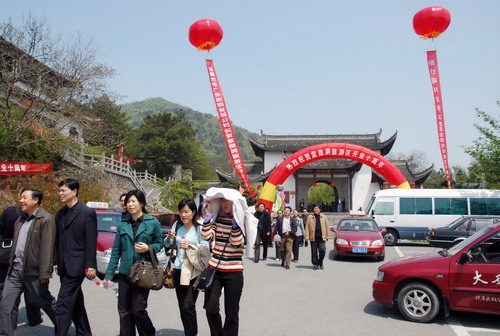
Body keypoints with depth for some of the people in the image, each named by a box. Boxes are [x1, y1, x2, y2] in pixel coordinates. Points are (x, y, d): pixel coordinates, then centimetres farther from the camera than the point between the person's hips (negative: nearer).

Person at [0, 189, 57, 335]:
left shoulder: (46, 219, -13)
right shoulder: (20, 220, 15)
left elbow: (47, 248, -18)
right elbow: (15, 244, 20)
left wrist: (44, 273, -21)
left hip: (32, 271, -7)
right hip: (15, 270, 7)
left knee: (46, 302, 8)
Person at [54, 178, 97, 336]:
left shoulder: (87, 213, -10)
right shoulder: (60, 214, 11)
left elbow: (91, 242, -12)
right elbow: (59, 241, 17)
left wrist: (91, 265, -15)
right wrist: (56, 262, 13)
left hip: (76, 265, -7)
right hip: (64, 266, 7)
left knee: (63, 304, -10)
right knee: (75, 303, 15)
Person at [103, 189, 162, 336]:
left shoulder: (153, 223, -3)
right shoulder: (123, 225, 6)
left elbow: (159, 242, 5)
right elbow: (115, 251, 8)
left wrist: (148, 248, -16)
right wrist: (109, 274, 6)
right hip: (125, 272, 4)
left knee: (138, 309, -4)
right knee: (124, 310, 7)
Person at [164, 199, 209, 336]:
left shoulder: (199, 228, -8)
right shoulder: (177, 225, 6)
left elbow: (206, 249, -11)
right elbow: (167, 245, 10)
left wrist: (190, 247, -24)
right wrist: (169, 237, -11)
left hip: (194, 271, -5)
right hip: (178, 269, 5)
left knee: (188, 305, -11)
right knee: (182, 306, 11)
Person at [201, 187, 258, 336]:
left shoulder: (243, 220, -5)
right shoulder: (218, 217, 7)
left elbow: (237, 243, -16)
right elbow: (206, 236, -5)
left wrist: (235, 219, -19)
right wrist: (208, 214, -5)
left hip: (233, 272, -3)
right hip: (214, 269, 3)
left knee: (231, 313, 4)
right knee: (210, 309, 0)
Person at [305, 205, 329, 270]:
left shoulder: (324, 217, 11)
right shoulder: (310, 217, 7)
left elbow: (326, 227, 8)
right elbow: (307, 228, 1)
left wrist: (327, 236, 2)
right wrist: (307, 237, -7)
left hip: (321, 237, 0)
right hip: (313, 238, 0)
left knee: (322, 251, -7)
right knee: (314, 252, 4)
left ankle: (320, 263, 13)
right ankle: (315, 264, 16)